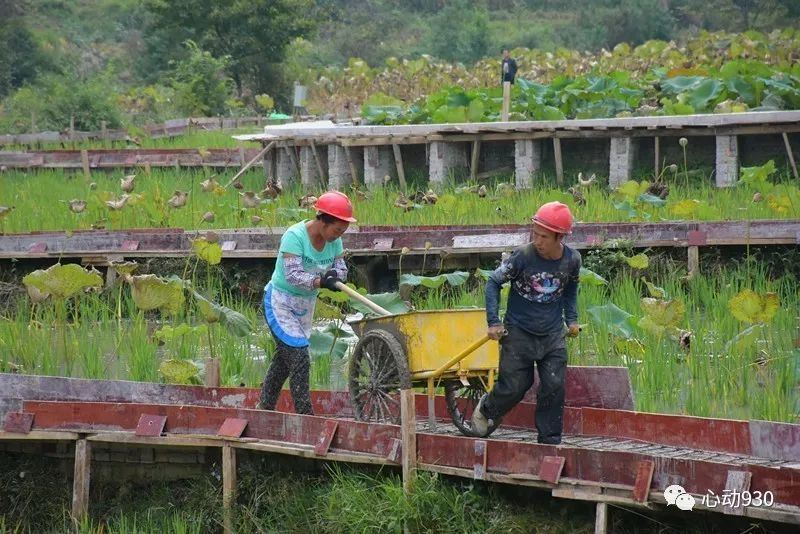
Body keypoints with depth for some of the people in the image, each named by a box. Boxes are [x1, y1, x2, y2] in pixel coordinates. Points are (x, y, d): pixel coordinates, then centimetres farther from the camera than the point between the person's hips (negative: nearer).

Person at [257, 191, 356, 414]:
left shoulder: (333, 240, -5)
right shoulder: (295, 236, -26)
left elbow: (341, 268, -6)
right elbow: (292, 274, -33)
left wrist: (334, 275, -29)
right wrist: (320, 281, -47)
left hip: (306, 304, 8)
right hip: (280, 302, -8)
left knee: (284, 357, 17)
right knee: (299, 358, -15)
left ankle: (264, 408, 30)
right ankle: (305, 417, -13)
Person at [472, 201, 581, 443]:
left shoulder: (572, 260, -7)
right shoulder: (522, 257, -19)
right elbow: (494, 282, -6)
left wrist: (572, 319, 11)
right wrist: (493, 321, -10)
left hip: (553, 335, 3)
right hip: (519, 334, -3)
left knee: (554, 388, -3)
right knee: (514, 387, 2)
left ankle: (550, 441, 8)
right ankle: (486, 409, 34)